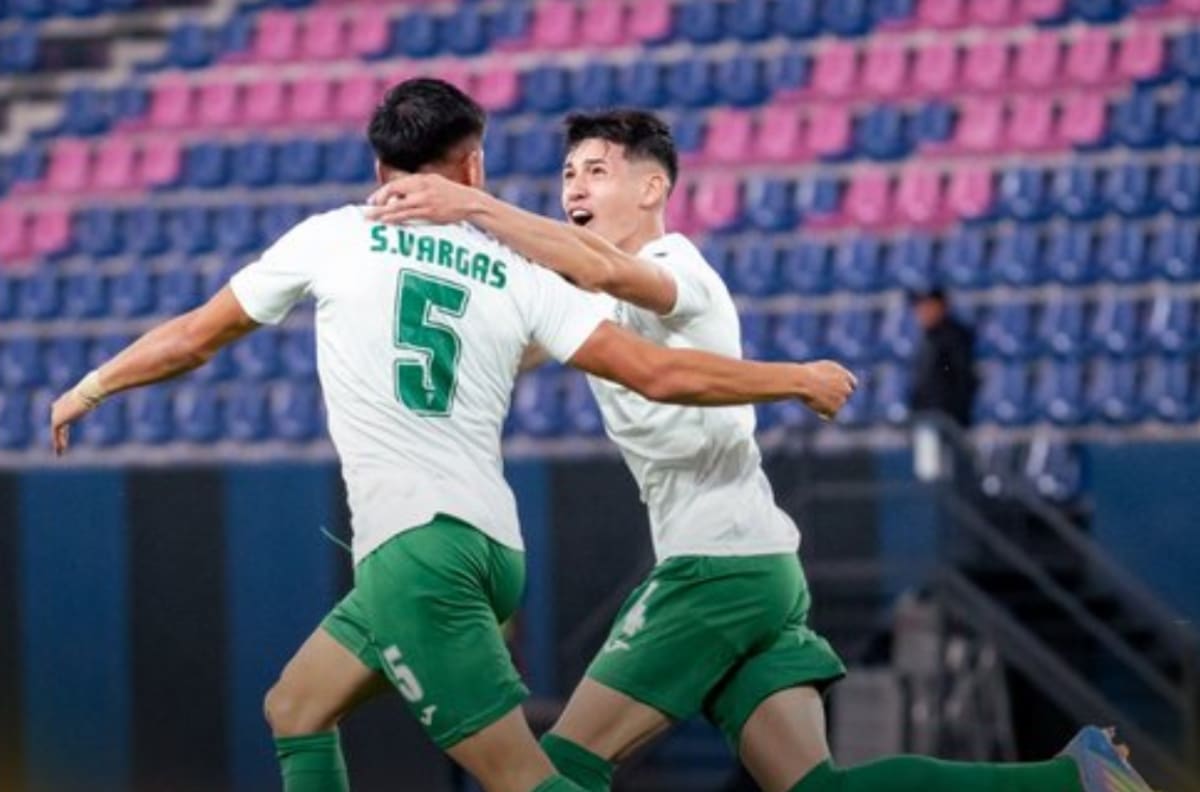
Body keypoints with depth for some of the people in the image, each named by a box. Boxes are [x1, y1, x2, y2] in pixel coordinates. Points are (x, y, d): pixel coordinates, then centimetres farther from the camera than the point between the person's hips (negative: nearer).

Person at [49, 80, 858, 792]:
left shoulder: (334, 236, 5)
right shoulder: (517, 277, 10)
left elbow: (194, 337, 17)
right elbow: (659, 373, 5)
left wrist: (90, 387, 33)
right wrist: (801, 379, 18)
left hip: (413, 546, -6)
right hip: (490, 543, 6)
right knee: (295, 712, 21)